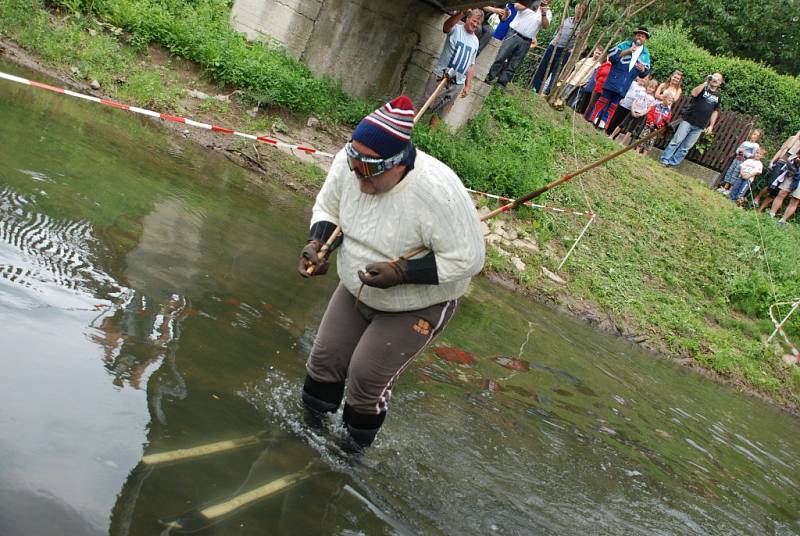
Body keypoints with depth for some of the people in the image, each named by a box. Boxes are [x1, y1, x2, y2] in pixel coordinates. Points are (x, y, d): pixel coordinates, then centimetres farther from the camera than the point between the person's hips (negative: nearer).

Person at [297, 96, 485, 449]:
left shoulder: (437, 191, -37)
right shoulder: (348, 162, -19)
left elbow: (467, 259, -29)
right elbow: (328, 208, 1)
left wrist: (401, 272, -34)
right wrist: (316, 243, -19)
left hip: (418, 305, -6)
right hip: (355, 289, 6)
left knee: (367, 375, -3)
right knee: (325, 357, 10)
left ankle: (354, 449, 24)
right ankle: (310, 424, 36)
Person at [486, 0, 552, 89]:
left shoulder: (548, 13, 9)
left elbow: (545, 26, -8)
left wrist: (543, 14, -24)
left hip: (526, 42, 2)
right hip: (514, 35, -2)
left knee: (513, 65, 2)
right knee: (500, 58, -5)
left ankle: (501, 84, 6)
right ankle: (490, 77, 5)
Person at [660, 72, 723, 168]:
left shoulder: (717, 96, 14)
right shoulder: (702, 88, 3)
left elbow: (715, 112, 17)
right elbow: (693, 93, -19)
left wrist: (711, 126, 9)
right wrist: (705, 83, -17)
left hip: (699, 127, 3)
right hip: (688, 121, -3)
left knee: (686, 147, 2)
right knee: (676, 141, -6)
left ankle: (672, 163, 8)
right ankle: (665, 159, 1)